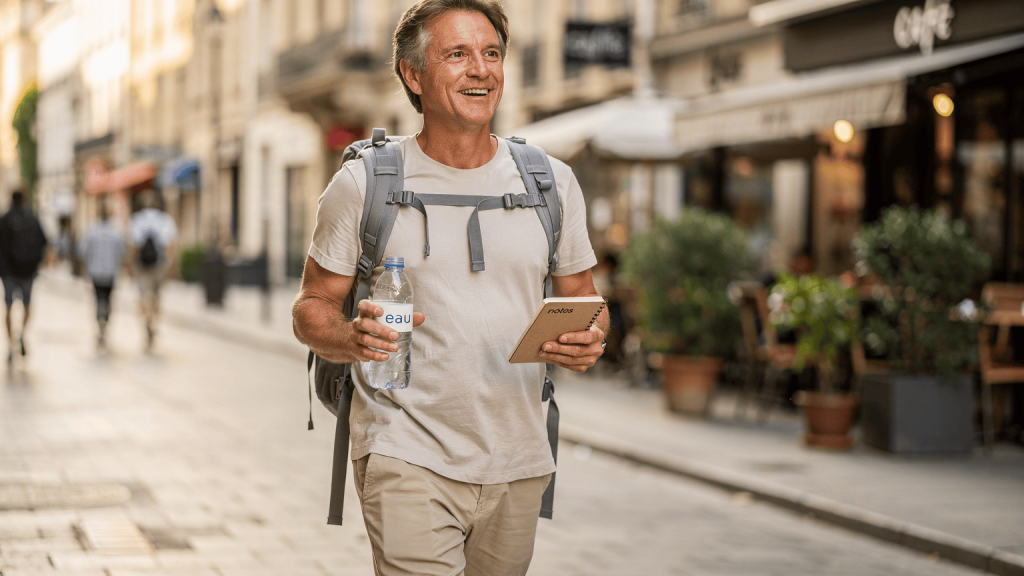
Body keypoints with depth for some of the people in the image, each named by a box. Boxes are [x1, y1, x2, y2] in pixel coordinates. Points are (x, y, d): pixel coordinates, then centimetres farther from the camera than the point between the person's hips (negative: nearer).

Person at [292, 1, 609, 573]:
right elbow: (313, 308, 4)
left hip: (519, 462, 4)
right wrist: (351, 338, -19)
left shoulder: (553, 183, 7)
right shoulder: (362, 183, -1)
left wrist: (588, 342, -10)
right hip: (409, 459, -3)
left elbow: (583, 303, 14)